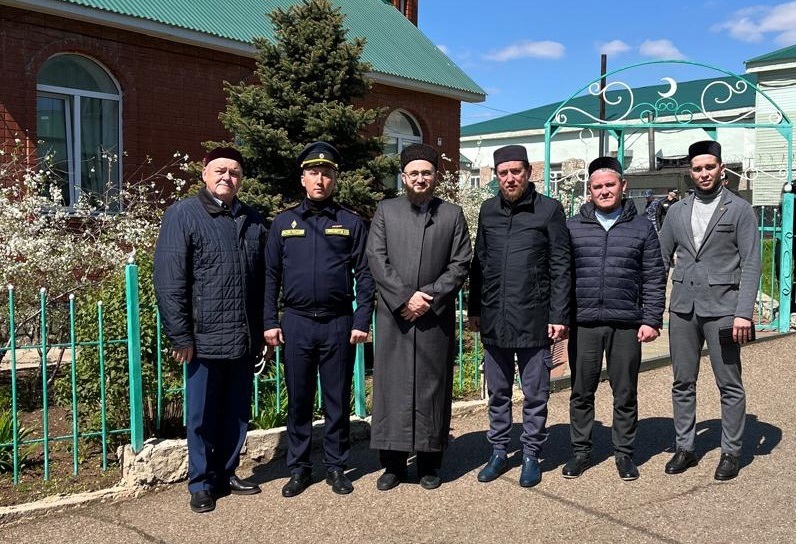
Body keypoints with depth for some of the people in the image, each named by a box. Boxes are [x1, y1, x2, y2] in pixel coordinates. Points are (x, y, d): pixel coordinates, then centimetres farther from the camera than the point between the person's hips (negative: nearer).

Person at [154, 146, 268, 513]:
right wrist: (181, 336, -13)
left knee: (237, 413, 15)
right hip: (205, 339, -5)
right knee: (202, 415, 8)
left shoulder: (252, 221, 11)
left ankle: (226, 474, 32)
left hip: (245, 340, 5)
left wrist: (263, 329, 11)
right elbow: (169, 281, -10)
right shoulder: (183, 215, -4)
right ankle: (201, 484, 24)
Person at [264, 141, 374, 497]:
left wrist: (362, 321, -5)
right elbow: (271, 276, 8)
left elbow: (364, 276, 2)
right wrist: (270, 322, 1)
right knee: (298, 400, 9)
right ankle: (299, 468, 21)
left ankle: (336, 467, 21)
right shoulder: (284, 223, 7)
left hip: (338, 324, -1)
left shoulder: (351, 223, 4)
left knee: (337, 400, 7)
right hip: (296, 323, 1)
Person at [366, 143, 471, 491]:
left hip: (436, 317, 0)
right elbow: (377, 260, -1)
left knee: (433, 388, 5)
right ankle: (393, 463, 14)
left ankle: (430, 463, 16)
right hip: (394, 315, 0)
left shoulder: (452, 215, 9)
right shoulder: (386, 211, 9)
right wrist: (405, 297, -11)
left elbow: (460, 265, 2)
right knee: (392, 386, 3)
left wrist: (429, 296, -10)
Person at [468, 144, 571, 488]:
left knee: (535, 395, 7)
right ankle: (499, 453, 27)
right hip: (493, 319, 4)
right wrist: (474, 309, 11)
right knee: (497, 394, 14)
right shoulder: (488, 210, 9)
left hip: (533, 320, -3)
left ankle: (531, 456, 22)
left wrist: (559, 315, -9)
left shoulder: (549, 209, -2)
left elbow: (560, 266, -4)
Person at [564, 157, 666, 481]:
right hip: (583, 323, 1)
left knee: (625, 394, 8)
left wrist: (652, 320, -2)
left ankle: (624, 453, 23)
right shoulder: (573, 227, 6)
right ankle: (581, 451, 22)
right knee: (581, 393, 8)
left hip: (627, 324, 0)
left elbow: (654, 278, 4)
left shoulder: (642, 228, 5)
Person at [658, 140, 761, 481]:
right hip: (682, 309, 4)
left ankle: (731, 453, 18)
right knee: (682, 384, 10)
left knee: (730, 386, 5)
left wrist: (744, 312, -13)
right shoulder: (677, 211, 11)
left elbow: (751, 264, -5)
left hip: (721, 308, -4)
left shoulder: (739, 209, 0)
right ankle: (684, 449, 22)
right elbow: (661, 259, 12)